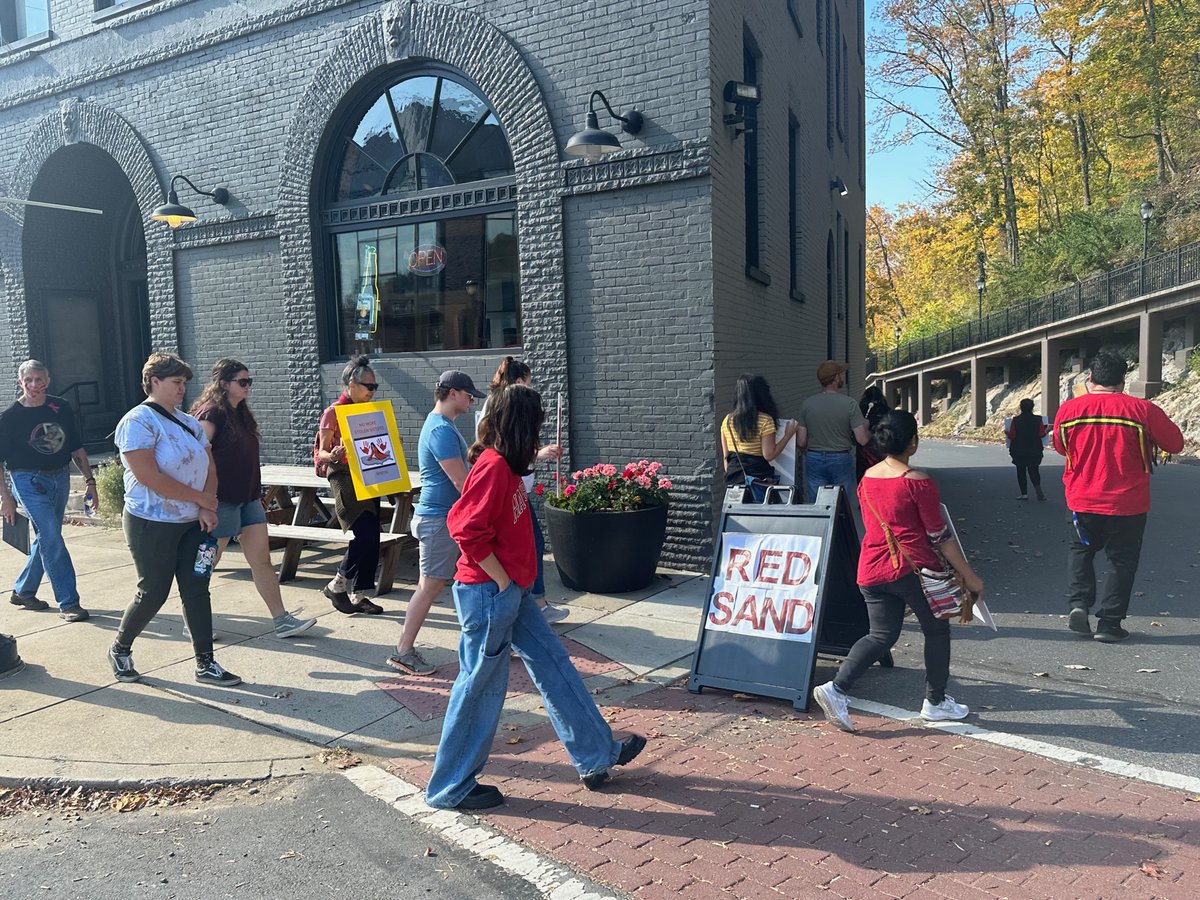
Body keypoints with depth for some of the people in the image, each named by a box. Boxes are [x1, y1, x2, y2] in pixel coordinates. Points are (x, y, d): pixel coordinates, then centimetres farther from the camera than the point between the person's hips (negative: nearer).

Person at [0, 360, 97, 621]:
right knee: (51, 539, -11)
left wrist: (89, 480, 7)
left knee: (47, 539, 13)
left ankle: (23, 592, 32)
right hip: (30, 482, -5)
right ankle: (68, 603, -7)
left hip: (60, 479, 5)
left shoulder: (61, 408, 3)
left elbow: (76, 448, 10)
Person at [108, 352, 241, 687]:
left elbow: (210, 465, 9)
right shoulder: (137, 422, -12)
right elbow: (149, 477, -22)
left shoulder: (189, 422, 10)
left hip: (193, 522, 7)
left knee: (197, 590, 5)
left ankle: (206, 664, 11)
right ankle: (120, 649, 30)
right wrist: (201, 498, -16)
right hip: (152, 524, -6)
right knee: (153, 593, 3)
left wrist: (207, 508, -8)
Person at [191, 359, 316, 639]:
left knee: (262, 559, 5)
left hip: (247, 498, 8)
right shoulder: (211, 413, -12)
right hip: (222, 500, -8)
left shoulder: (241, 413, 14)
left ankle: (281, 620, 6)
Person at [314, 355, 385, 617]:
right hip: (344, 479, -7)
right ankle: (337, 586, 4)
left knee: (371, 538, 5)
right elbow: (321, 452, -6)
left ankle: (360, 595, 15)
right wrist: (333, 455, -27)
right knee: (363, 535, -15)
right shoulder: (333, 412, -6)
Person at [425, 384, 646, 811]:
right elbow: (468, 530, -26)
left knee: (553, 664, 14)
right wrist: (502, 579, -19)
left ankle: (597, 754, 27)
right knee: (481, 687, 3)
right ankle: (451, 788, 21)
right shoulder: (493, 466, -20)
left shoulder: (504, 464, 10)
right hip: (488, 594, -10)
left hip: (512, 593, 10)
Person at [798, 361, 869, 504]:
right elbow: (863, 440, -13)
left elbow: (801, 442, -2)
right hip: (841, 460, -2)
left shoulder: (806, 404, -3)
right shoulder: (849, 403, -11)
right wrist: (865, 427, 8)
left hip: (814, 460, 2)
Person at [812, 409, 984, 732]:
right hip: (912, 568, -6)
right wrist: (968, 575, 0)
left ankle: (837, 688, -4)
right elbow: (940, 536, -9)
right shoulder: (918, 482, -12)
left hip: (872, 570, 6)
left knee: (881, 636, 13)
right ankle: (936, 702, 27)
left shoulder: (867, 478, 7)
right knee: (936, 631, 16)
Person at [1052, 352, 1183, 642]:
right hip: (1128, 504, -1)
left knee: (1080, 550, 22)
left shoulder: (1068, 409, -6)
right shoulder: (1142, 410, -12)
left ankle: (1078, 603, 5)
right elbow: (1176, 443, 1)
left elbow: (1059, 446, 11)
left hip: (1083, 501, 2)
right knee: (1121, 560, 12)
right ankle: (1109, 623, 13)